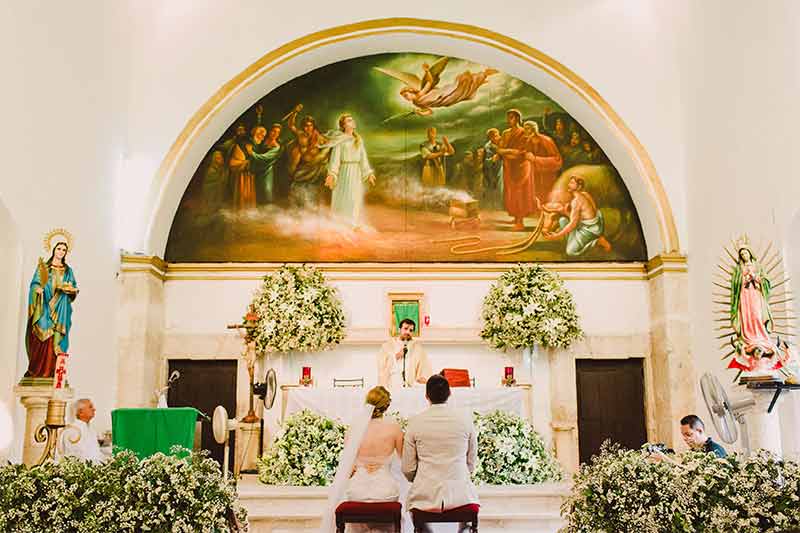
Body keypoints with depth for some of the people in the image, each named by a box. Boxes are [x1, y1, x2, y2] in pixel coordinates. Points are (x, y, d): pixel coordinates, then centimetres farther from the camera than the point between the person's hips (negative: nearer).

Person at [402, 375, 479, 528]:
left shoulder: (415, 422, -4)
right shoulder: (465, 419, -3)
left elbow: (408, 469, 1)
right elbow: (471, 464, 7)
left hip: (425, 494, 0)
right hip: (459, 492, 0)